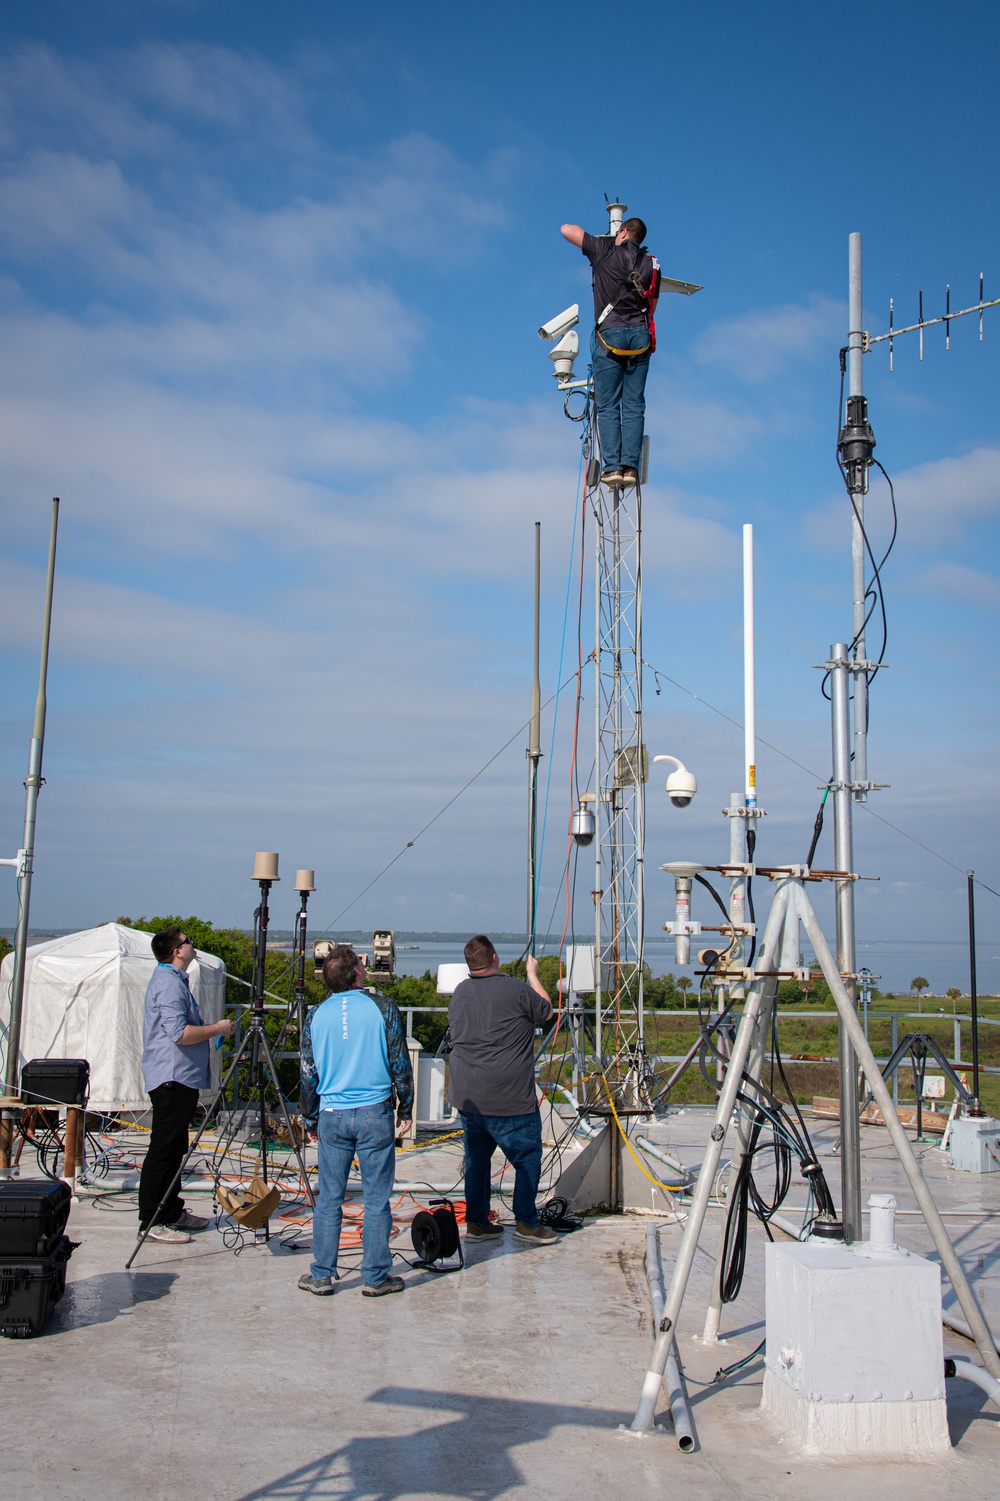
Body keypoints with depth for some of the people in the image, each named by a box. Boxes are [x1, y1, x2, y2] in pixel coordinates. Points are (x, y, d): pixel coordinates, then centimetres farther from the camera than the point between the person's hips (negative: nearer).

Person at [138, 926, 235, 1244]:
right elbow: (180, 1034, -25)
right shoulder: (169, 983, -17)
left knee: (174, 1149, 15)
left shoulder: (174, 979, 18)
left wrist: (210, 1027, 16)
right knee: (164, 1150, -6)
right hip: (173, 1077, -11)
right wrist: (217, 1028, -14)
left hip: (180, 1077, 11)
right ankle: (152, 1221, -2)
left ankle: (172, 1213, 22)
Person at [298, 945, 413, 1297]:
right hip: (374, 1114, -2)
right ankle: (376, 1277, 10)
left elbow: (308, 1073, 8)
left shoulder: (316, 1016, 2)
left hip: (331, 1116, 3)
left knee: (328, 1199, 10)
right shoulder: (382, 1008, -5)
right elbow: (400, 1063, -2)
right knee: (376, 1199, 5)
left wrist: (309, 1119, 18)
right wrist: (405, 1108, 9)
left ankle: (321, 1275, 16)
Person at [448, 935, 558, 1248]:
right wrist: (533, 973, 17)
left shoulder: (459, 992, 6)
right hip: (509, 1101, -7)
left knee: (476, 1158, 16)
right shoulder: (515, 990, -14)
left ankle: (476, 1222, 22)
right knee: (528, 1159, 7)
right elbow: (546, 1011, 4)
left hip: (468, 1098, 7)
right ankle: (526, 1223, 13)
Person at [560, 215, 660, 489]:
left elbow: (567, 229, 12)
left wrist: (602, 239, 27)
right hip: (640, 336, 3)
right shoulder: (651, 264, 14)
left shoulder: (605, 251, 5)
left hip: (610, 334, -3)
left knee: (608, 406, -1)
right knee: (634, 406, 2)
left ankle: (612, 466, -10)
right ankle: (631, 466, -8)